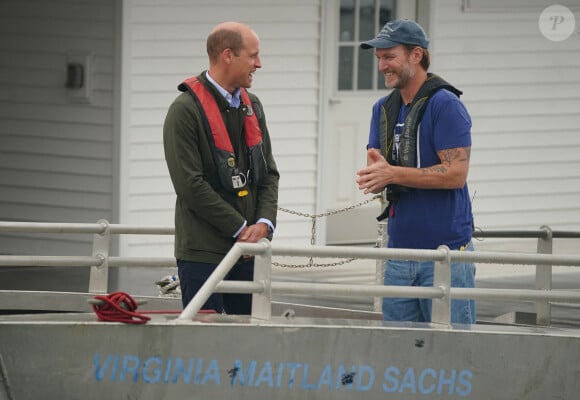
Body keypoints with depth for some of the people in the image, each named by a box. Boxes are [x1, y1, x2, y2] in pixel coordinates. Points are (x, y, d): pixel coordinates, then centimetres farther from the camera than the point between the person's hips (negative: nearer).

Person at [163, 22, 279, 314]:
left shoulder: (252, 107, 15)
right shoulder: (186, 110, -9)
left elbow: (269, 173, 16)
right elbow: (190, 184, -15)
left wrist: (264, 222, -3)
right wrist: (241, 228, -13)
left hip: (247, 249, 7)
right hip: (203, 252, -7)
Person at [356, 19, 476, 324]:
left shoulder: (445, 105, -9)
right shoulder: (383, 108, 14)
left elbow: (456, 173, -17)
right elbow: (375, 179, 12)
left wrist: (393, 174, -21)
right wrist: (373, 176, -13)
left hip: (446, 251, -7)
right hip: (399, 248, 7)